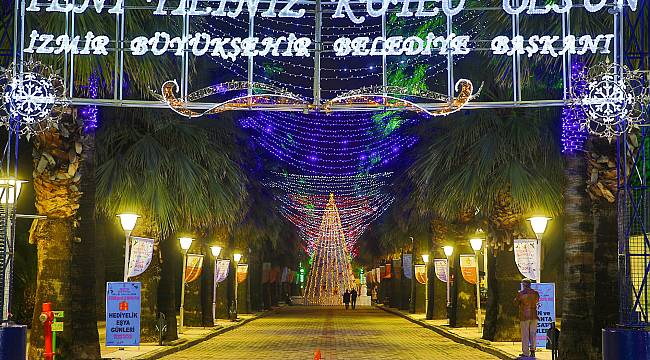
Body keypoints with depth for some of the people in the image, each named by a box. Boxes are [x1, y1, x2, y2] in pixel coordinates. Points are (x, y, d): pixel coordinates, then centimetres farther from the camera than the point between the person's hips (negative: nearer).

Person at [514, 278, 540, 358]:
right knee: (533, 333, 11)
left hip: (524, 316, -3)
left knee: (525, 334, 2)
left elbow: (516, 303, 2)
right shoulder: (535, 293, -1)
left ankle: (525, 352, 4)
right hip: (534, 316, 3)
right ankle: (532, 350, 7)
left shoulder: (520, 293, -11)